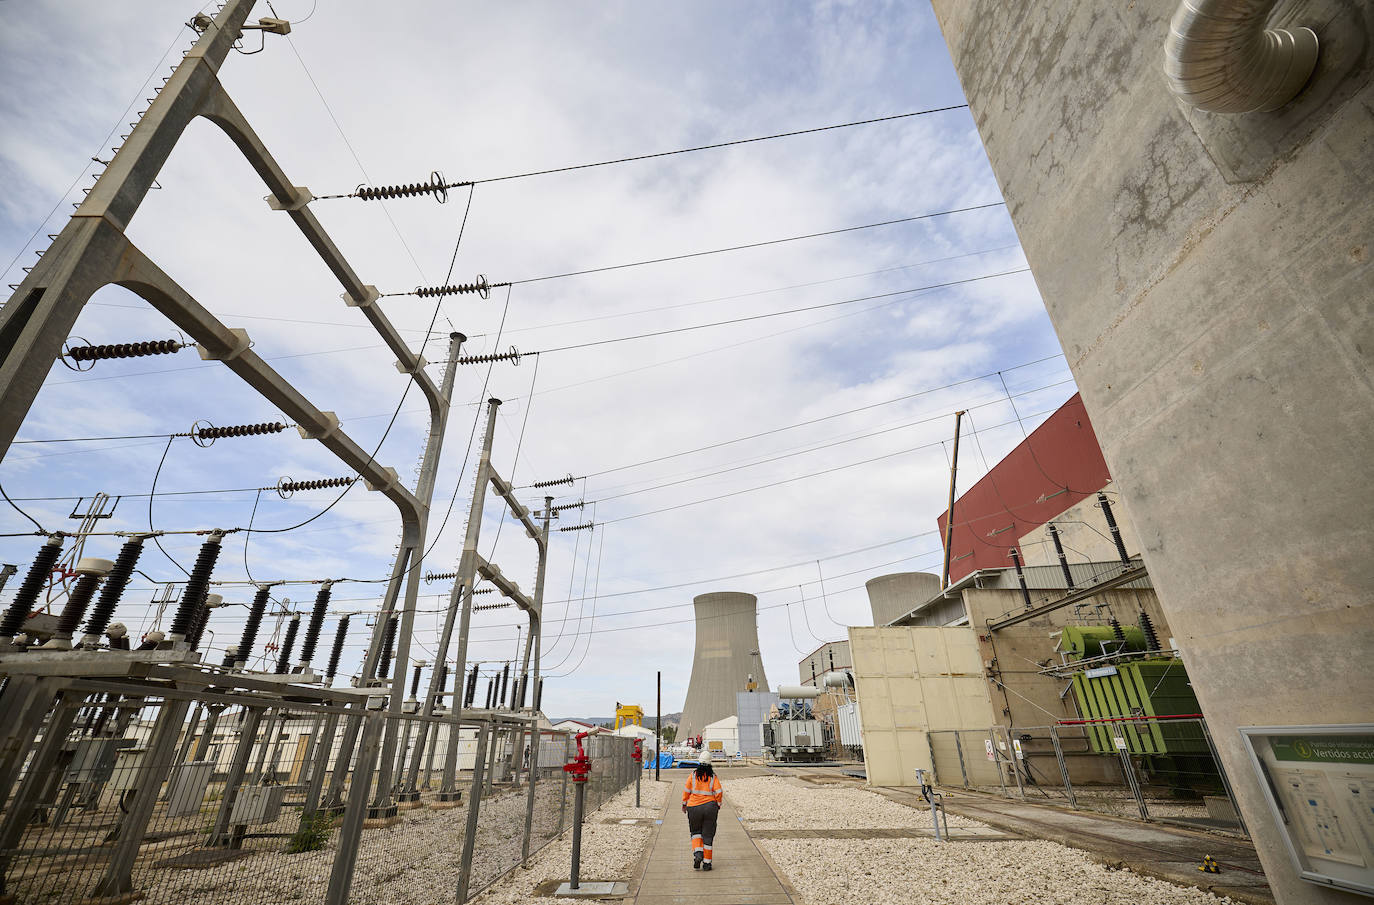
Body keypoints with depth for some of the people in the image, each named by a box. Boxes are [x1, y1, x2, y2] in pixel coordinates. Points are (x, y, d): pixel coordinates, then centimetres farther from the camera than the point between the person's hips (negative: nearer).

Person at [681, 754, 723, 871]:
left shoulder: (693, 775, -4)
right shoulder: (713, 776, -4)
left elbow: (686, 791, -2)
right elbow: (719, 792, -7)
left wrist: (684, 804, 11)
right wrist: (718, 805, 7)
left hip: (694, 807, 0)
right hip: (710, 807, 0)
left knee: (695, 831, 19)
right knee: (708, 835, 11)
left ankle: (697, 853, -2)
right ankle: (707, 863, 13)